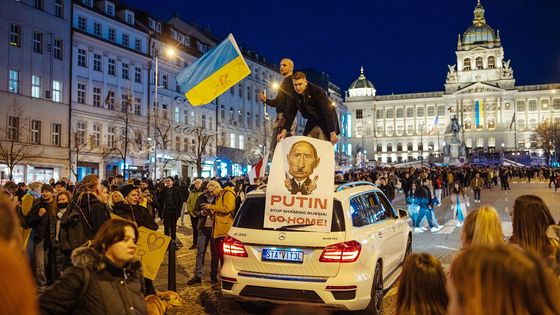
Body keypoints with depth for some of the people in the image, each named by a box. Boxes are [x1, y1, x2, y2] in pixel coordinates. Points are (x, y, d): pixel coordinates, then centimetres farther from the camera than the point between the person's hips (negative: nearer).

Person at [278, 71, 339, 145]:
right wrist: (284, 131, -19)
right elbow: (291, 114, -6)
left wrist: (332, 133, -36)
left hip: (326, 122, -6)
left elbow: (328, 112, -30)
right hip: (312, 122, 6)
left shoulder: (318, 91, -26)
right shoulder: (295, 95, -9)